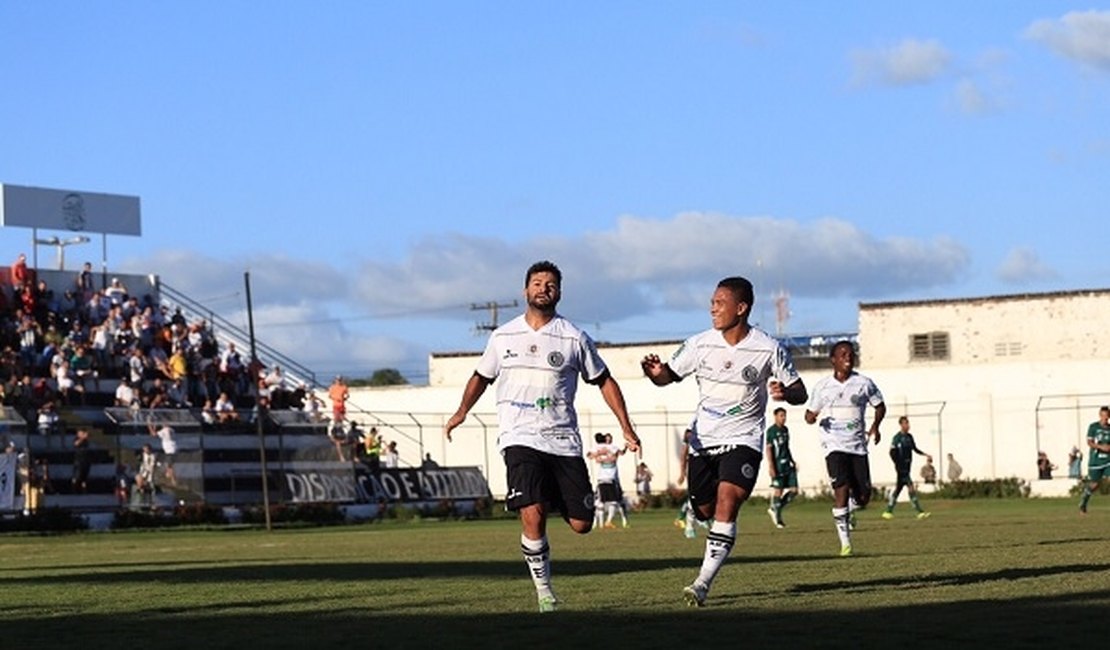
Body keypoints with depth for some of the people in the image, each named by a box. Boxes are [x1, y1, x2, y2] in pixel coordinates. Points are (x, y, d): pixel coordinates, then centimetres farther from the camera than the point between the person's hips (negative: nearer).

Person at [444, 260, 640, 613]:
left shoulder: (574, 339, 3)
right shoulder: (503, 337, 9)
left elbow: (604, 381, 11)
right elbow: (482, 376, 23)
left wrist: (625, 427, 5)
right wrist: (462, 410, 7)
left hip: (564, 441, 1)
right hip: (520, 438, -1)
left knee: (581, 524, -3)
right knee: (532, 514, -21)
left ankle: (555, 499, 34)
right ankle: (544, 590, -5)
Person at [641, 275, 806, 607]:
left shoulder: (769, 349, -9)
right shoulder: (700, 344, -3)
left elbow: (800, 392, 0)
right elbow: (670, 375, 6)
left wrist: (786, 392, -24)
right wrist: (656, 372, -18)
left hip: (743, 440, -4)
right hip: (703, 439, 4)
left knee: (726, 506, -21)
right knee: (704, 511, 9)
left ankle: (703, 583, -23)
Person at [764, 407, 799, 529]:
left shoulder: (785, 430, 16)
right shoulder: (771, 430, -7)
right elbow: (768, 449, -10)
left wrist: (793, 462, 21)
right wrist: (770, 466, -17)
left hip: (787, 465, 8)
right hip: (778, 465, -8)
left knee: (793, 490, 2)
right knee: (778, 491, -4)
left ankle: (774, 510, 16)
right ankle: (777, 518, 6)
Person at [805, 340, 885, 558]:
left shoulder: (864, 383, 4)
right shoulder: (822, 386, 3)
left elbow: (879, 406, 16)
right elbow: (811, 413, 10)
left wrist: (875, 425, -1)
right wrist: (812, 417, -14)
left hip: (858, 446, 2)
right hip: (834, 444, -2)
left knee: (863, 497, 0)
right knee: (841, 488, -19)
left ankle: (846, 509, 37)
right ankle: (845, 542, -13)